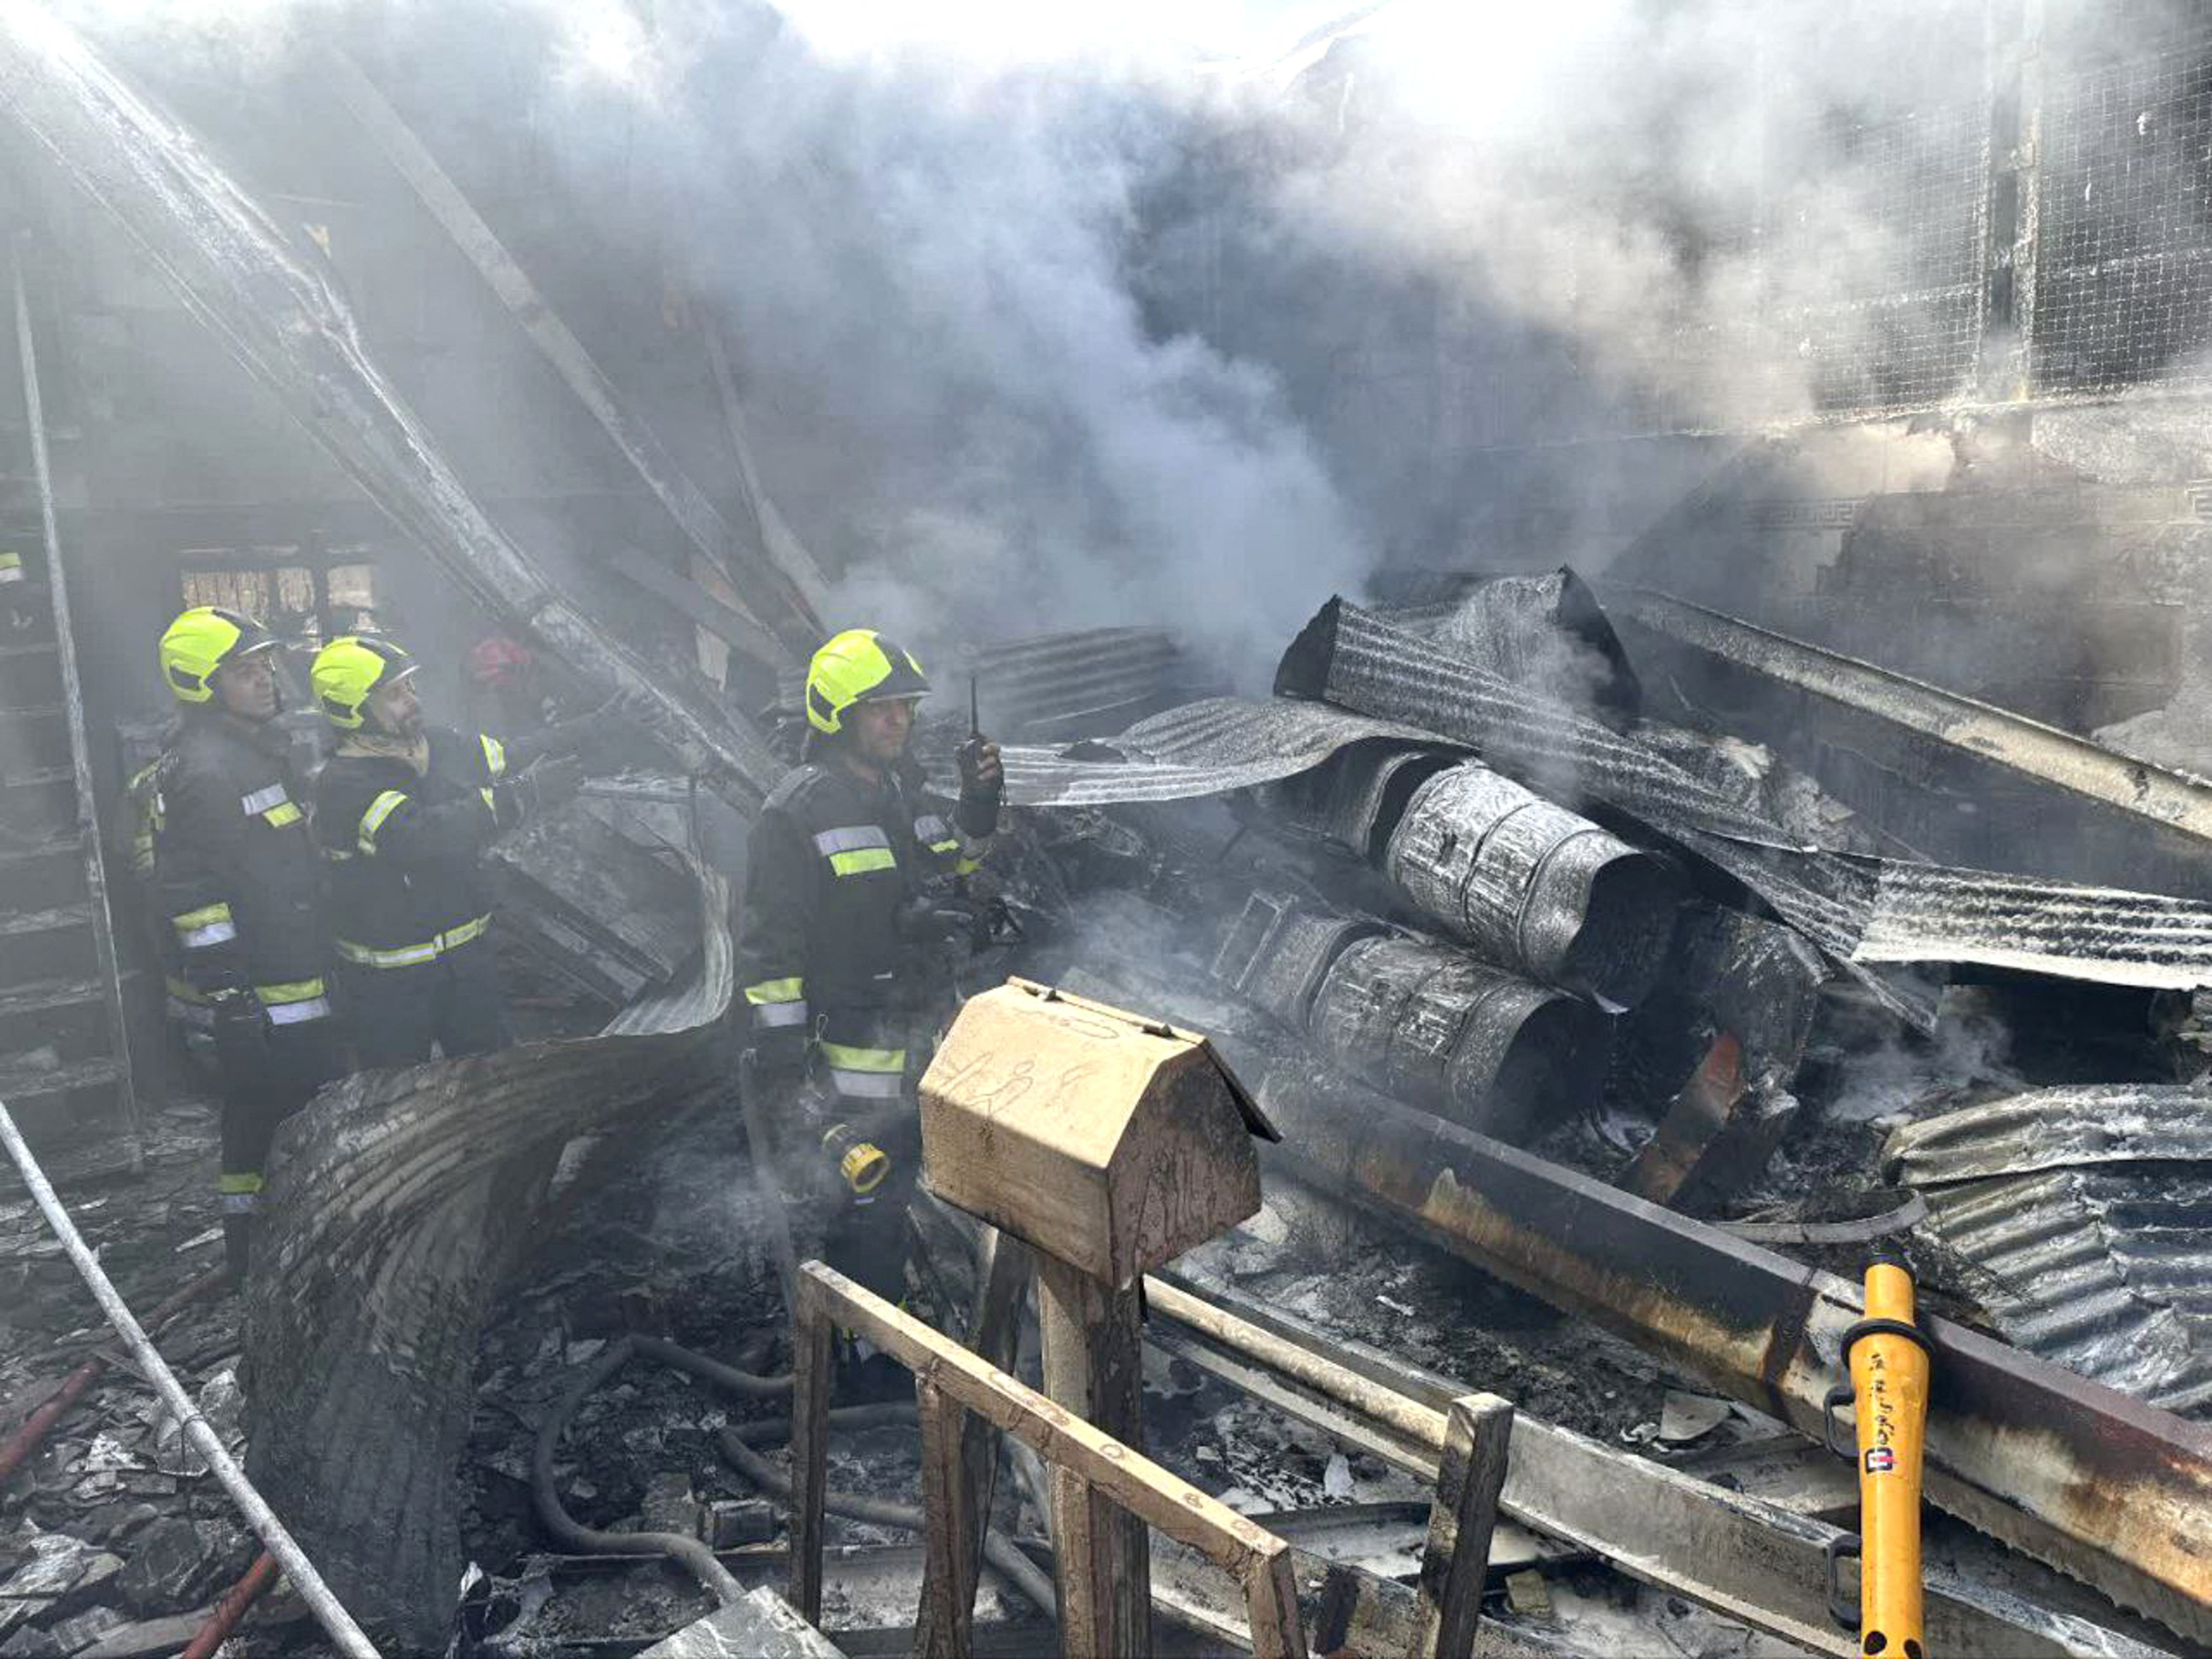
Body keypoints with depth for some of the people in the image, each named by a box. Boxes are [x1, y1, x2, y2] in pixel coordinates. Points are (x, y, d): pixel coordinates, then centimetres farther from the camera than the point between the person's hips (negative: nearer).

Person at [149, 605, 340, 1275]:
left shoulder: (259, 747, 14)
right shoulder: (205, 772, -19)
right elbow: (192, 895, -22)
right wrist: (228, 989, -21)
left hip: (294, 972, 10)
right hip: (262, 994, -10)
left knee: (255, 1115, 19)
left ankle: (247, 1245, 32)